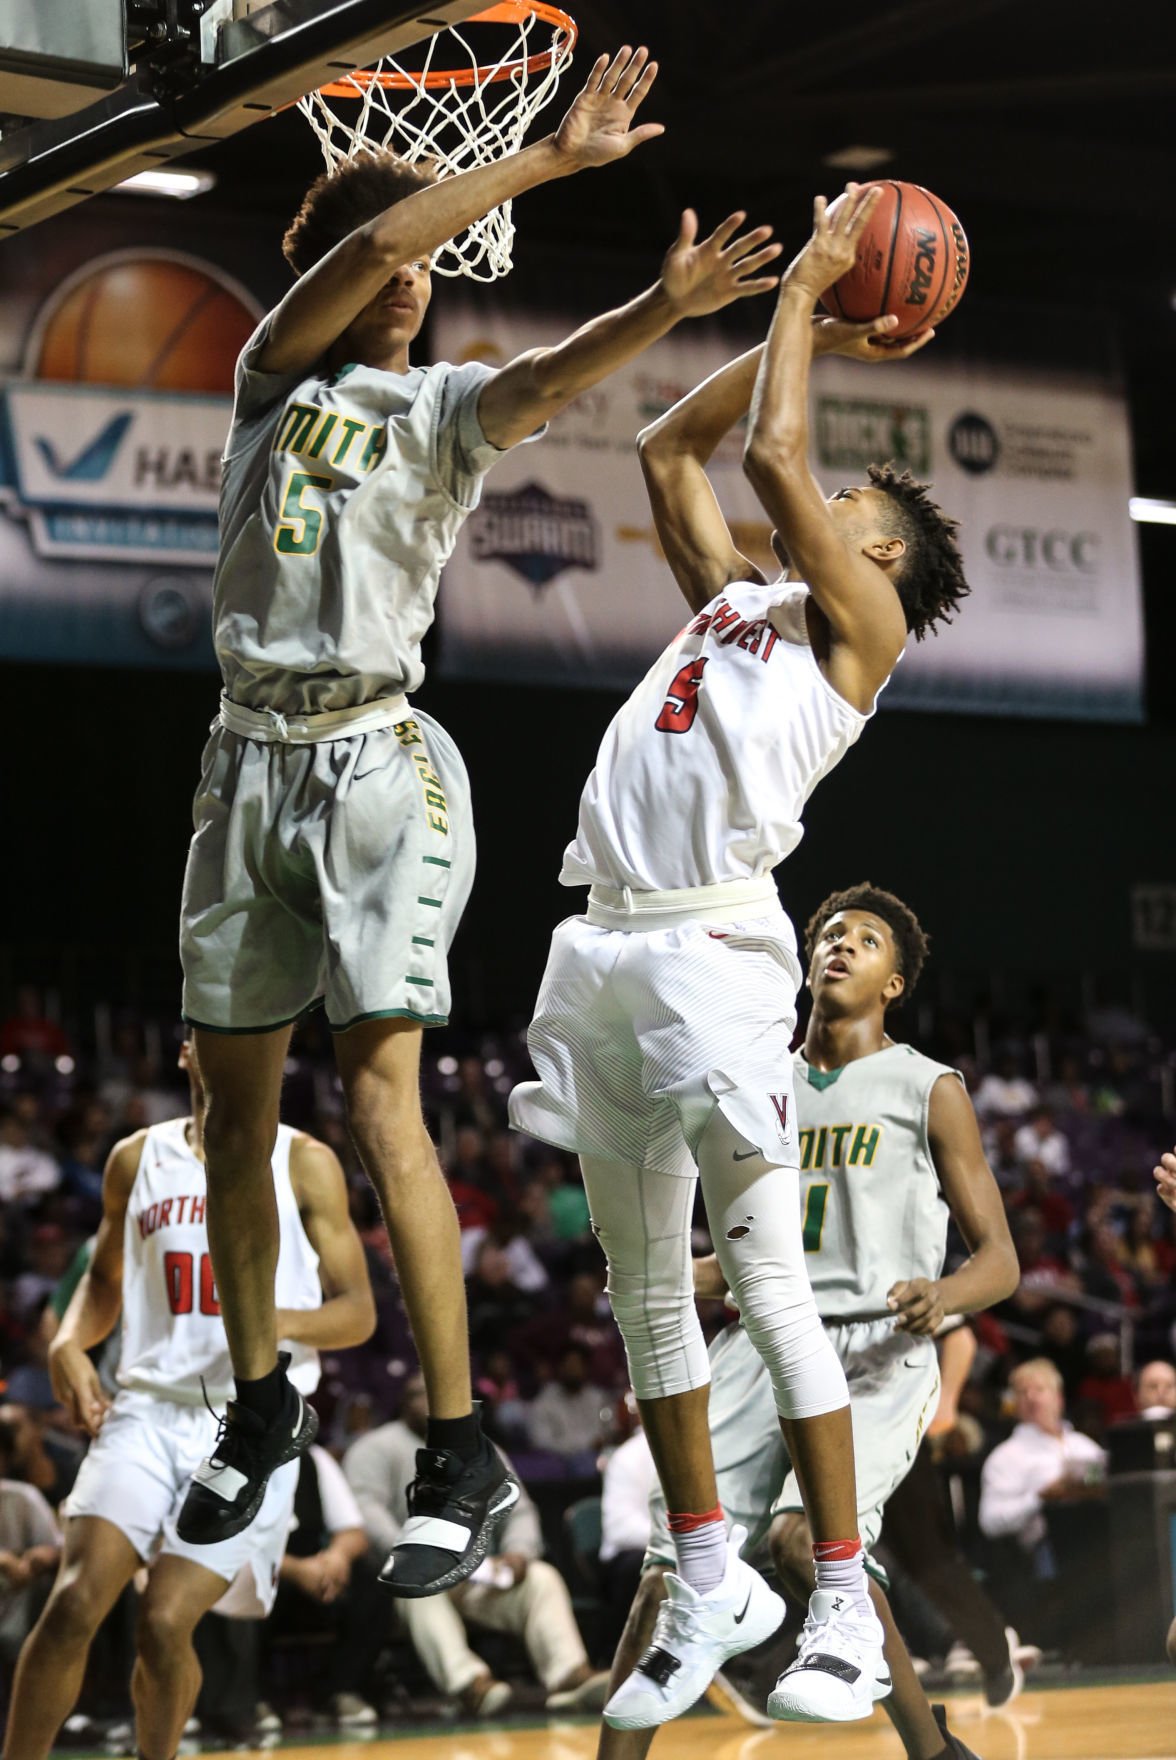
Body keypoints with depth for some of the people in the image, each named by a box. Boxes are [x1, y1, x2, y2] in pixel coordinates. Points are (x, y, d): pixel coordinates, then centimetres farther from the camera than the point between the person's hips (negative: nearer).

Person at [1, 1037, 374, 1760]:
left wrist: (280, 1321, -20)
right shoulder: (137, 1158, 11)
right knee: (75, 1603, -16)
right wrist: (69, 1343, 2)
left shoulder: (304, 1164, 1)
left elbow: (359, 1313, 1)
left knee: (166, 1624, -13)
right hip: (147, 1408, 3)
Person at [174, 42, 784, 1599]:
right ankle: (263, 1408, 25)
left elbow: (550, 376, -16)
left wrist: (665, 305, -36)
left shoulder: (446, 406, 6)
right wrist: (553, 157, -12)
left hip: (379, 762, -3)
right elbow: (367, 241, -6)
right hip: (252, 760, 3)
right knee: (236, 1098, 8)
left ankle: (463, 1459, -13)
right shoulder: (279, 372, 10)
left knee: (380, 1088, -15)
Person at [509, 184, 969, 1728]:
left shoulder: (860, 621, 4)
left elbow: (775, 459, -6)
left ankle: (849, 1607, -8)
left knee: (770, 1280, -11)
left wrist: (808, 290, 6)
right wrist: (803, 331, 27)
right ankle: (710, 1584, 18)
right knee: (645, 1292, 10)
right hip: (607, 944, 8)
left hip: (713, 944, -8)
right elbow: (670, 452, 31)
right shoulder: (736, 599, 24)